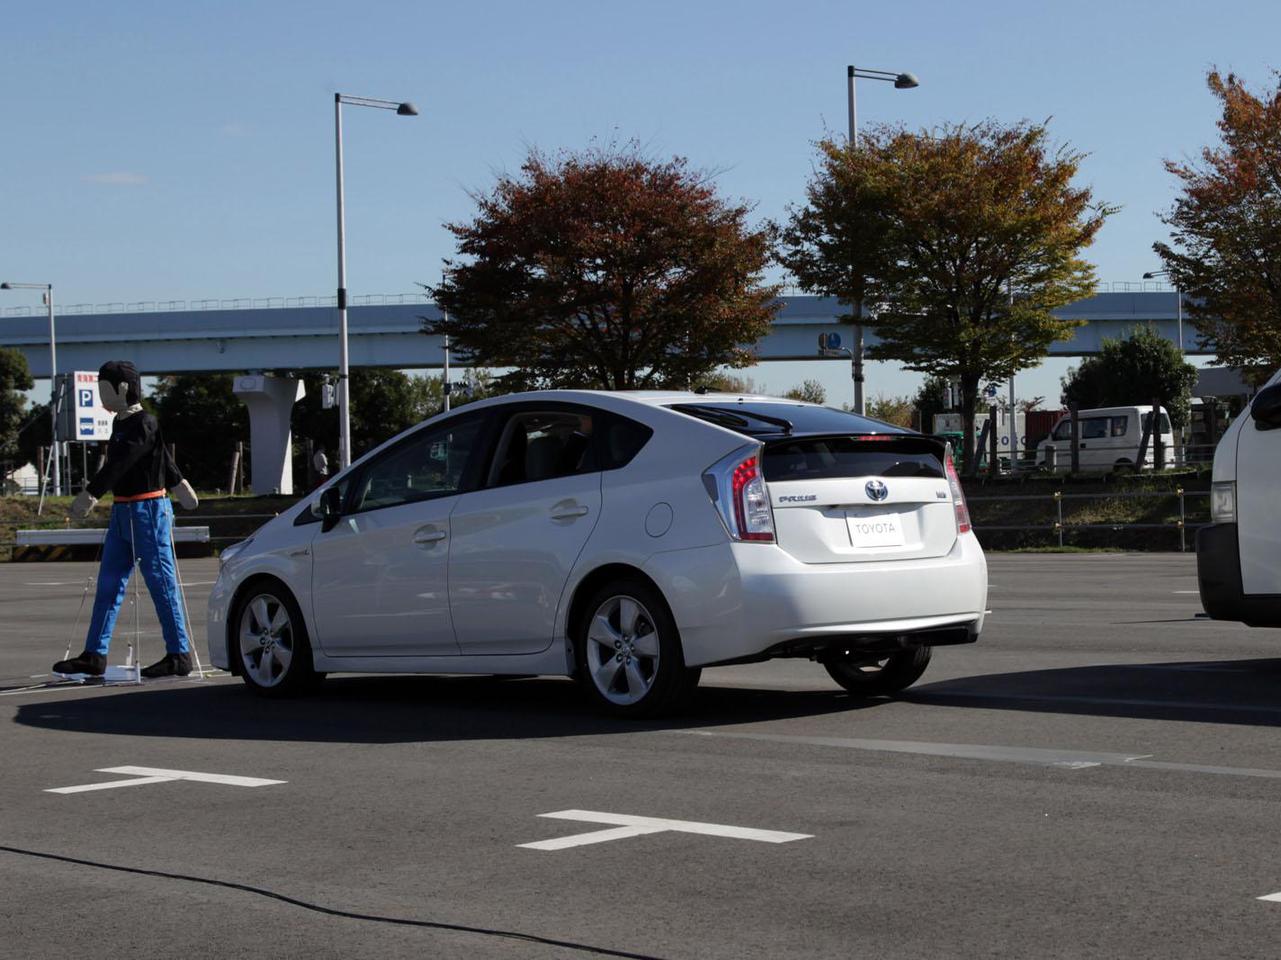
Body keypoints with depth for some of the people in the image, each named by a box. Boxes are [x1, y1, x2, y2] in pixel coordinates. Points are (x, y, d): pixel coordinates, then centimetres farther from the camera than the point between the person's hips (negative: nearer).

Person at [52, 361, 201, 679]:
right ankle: (94, 656, 10)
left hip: (148, 512, -9)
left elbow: (119, 464, -23)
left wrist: (90, 495, -28)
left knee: (161, 583, -4)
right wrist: (180, 485, 32)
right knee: (108, 584, 7)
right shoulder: (121, 422, 14)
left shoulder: (144, 425, -14)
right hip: (122, 513, 9)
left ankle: (179, 656, 2)